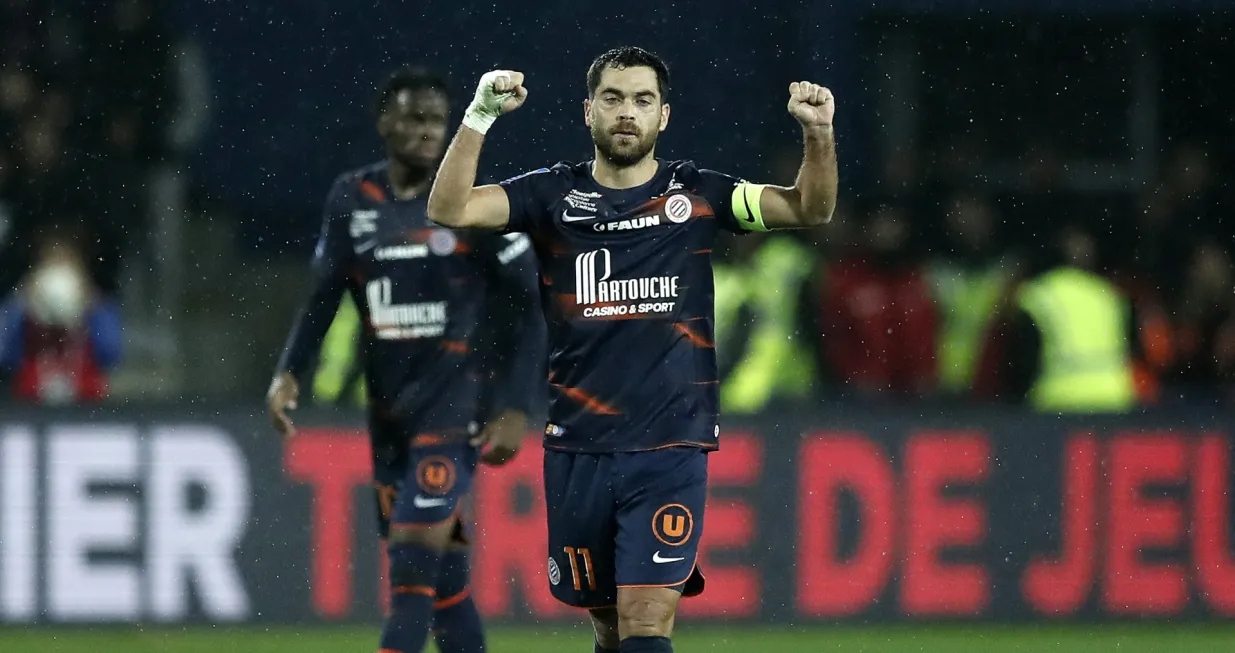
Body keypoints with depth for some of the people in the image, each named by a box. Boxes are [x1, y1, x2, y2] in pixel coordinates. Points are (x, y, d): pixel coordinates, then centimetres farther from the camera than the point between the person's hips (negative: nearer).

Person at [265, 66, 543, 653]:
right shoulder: (352, 199, 5)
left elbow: (528, 307, -4)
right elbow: (323, 298, 10)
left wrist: (515, 409, -11)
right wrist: (289, 374, -6)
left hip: (457, 405, -5)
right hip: (389, 409, 5)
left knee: (413, 570, -16)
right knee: (443, 580, 8)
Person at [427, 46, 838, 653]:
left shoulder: (697, 193, 4)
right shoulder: (555, 195, 4)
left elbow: (811, 209, -1)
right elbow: (449, 209, -7)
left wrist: (818, 134, -20)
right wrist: (479, 118, -21)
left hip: (670, 449, -2)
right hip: (577, 449, 2)